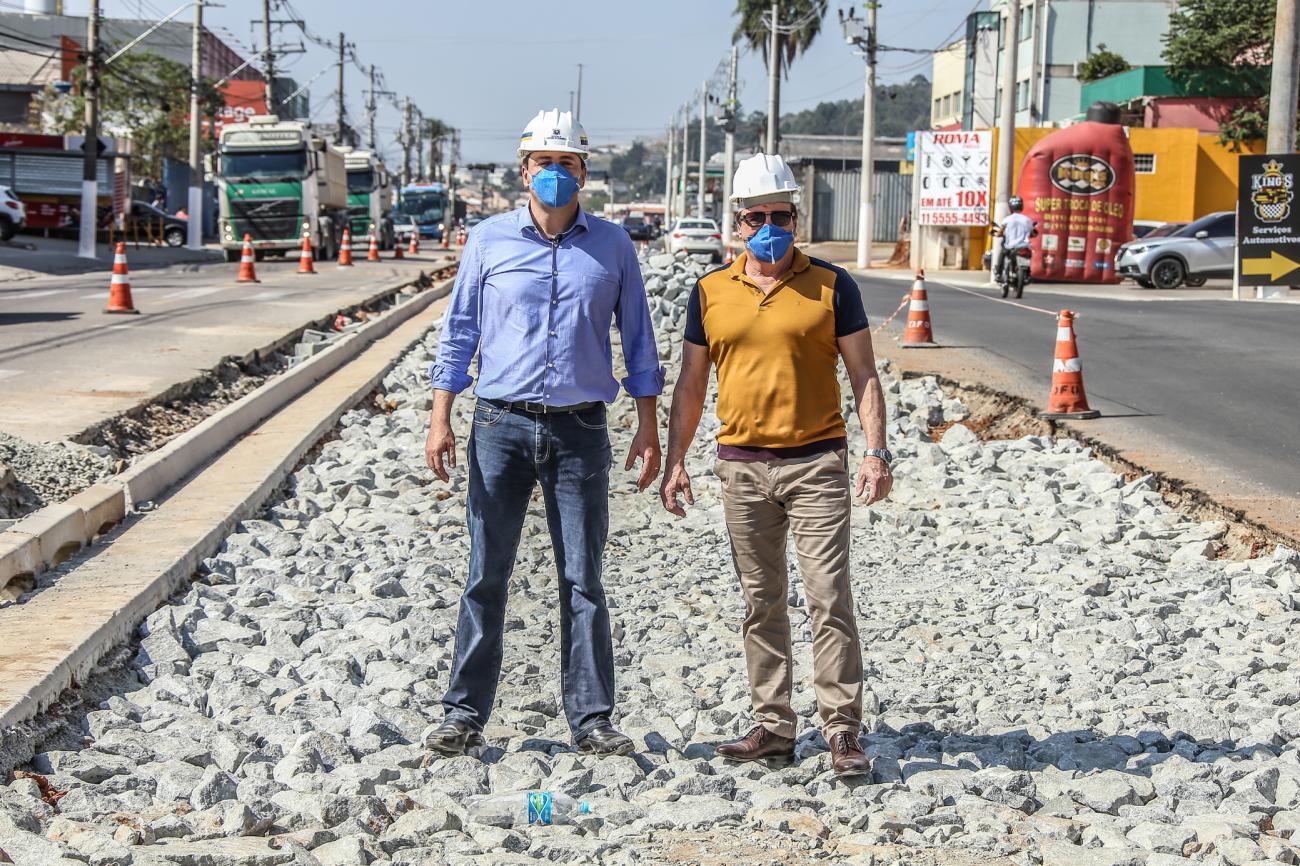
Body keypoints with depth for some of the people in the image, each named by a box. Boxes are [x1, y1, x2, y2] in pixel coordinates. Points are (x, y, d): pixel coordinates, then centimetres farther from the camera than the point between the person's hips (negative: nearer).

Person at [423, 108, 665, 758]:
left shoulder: (612, 247, 7)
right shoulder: (489, 240, 5)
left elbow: (638, 341, 10)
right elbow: (458, 332, 7)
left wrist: (648, 428, 5)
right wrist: (440, 419, -1)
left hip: (580, 431, 0)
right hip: (502, 425, 0)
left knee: (583, 581, 3)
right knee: (486, 576, 2)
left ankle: (591, 718, 9)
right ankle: (465, 713, 10)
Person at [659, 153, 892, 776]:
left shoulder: (831, 286, 1)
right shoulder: (710, 291, 8)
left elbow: (864, 376, 2)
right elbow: (690, 385, 13)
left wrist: (876, 452, -8)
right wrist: (675, 461, 6)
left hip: (816, 462, -3)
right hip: (741, 466, 3)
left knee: (829, 598, -7)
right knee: (761, 603, 9)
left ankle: (843, 730, -2)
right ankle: (773, 726, 16)